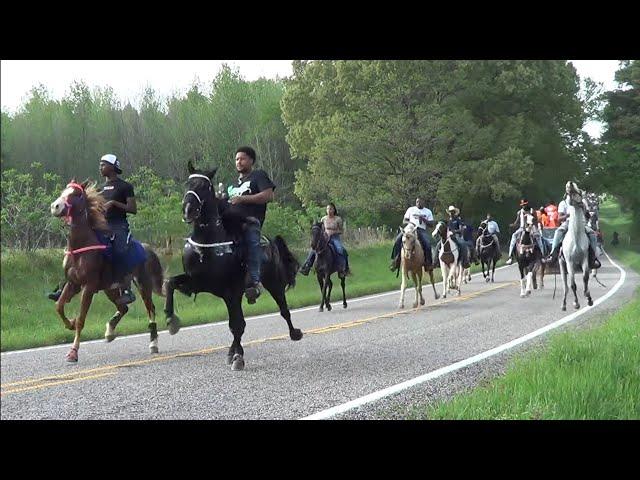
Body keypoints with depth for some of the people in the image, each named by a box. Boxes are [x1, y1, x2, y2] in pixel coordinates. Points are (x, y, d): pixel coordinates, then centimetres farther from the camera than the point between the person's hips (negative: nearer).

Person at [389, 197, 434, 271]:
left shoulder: (428, 212, 15)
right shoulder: (411, 209, 17)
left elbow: (431, 224, 9)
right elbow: (404, 221, 14)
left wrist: (424, 220, -8)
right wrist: (409, 222, -9)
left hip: (421, 230, -1)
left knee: (427, 245, -29)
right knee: (398, 240, -24)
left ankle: (428, 262, -17)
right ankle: (395, 261, -21)